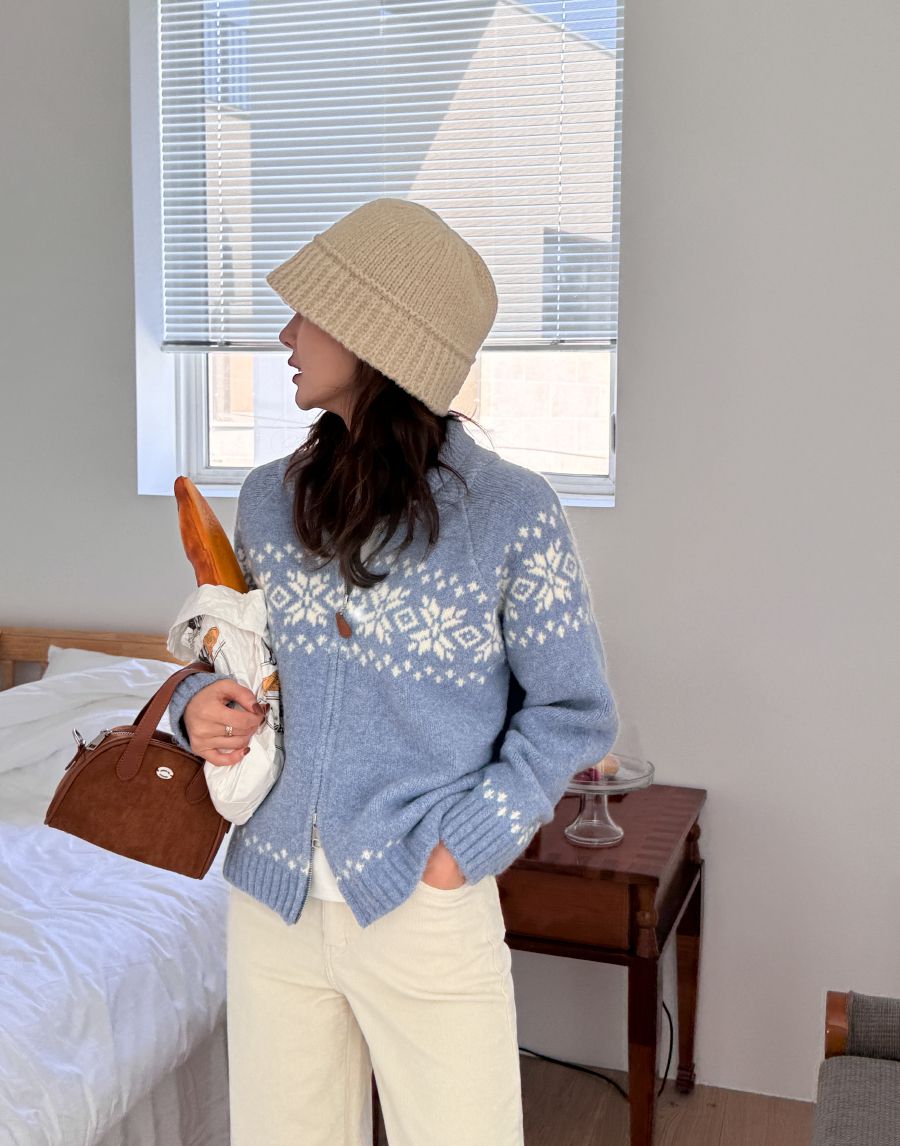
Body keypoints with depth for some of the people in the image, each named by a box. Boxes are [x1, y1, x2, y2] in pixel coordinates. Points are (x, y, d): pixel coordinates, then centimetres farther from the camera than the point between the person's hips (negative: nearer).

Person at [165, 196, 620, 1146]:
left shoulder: (510, 513, -13)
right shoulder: (269, 499, 2)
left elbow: (573, 713, -5)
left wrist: (463, 849, -12)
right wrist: (200, 703, -6)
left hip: (428, 915, -4)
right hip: (272, 907, 4)